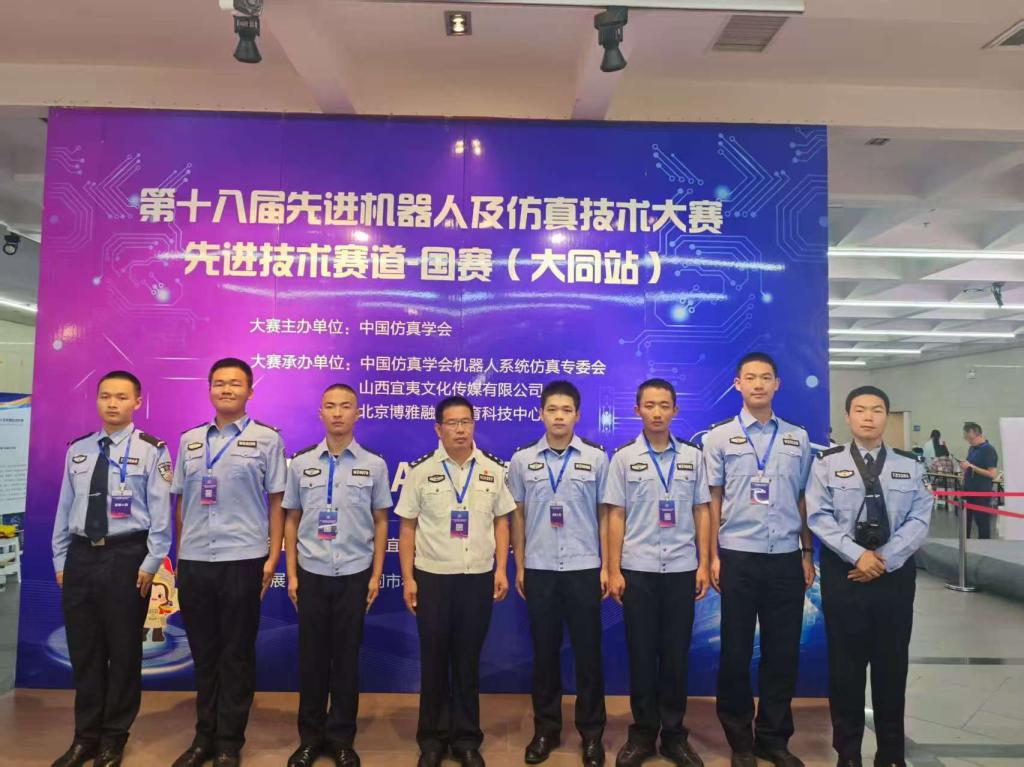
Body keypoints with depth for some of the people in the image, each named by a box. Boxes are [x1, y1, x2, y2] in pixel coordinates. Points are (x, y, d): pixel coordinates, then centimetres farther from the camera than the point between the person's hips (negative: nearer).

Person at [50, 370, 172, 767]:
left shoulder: (151, 450, -5)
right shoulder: (77, 450, 9)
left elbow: (160, 513, -7)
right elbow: (64, 508, 12)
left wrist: (150, 564, -11)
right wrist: (61, 560, 9)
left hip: (126, 556, -4)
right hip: (81, 556, 4)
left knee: (123, 650, 7)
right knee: (84, 651, 13)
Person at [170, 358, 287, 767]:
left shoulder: (266, 438, -1)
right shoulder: (190, 440, 11)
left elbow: (276, 501, -3)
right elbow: (181, 501, 14)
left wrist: (273, 556, -7)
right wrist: (180, 554, 11)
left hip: (242, 559, -3)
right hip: (194, 560, 4)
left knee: (236, 654, 7)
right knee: (203, 652, 14)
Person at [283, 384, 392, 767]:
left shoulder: (374, 465, -2)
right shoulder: (301, 462, 1)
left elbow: (381, 521, 2)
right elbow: (291, 520, 5)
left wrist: (376, 575, -1)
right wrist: (291, 573, 2)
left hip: (354, 574, -1)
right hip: (312, 573, 1)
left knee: (346, 656, 9)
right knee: (312, 655, 10)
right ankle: (310, 736, 28)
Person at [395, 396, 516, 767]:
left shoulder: (494, 469, 2)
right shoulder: (420, 470, -2)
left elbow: (501, 522, 6)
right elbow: (407, 527, 0)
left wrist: (501, 569, -1)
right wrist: (408, 578, -4)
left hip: (478, 577, 1)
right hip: (432, 577, -1)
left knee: (468, 661, 11)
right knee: (433, 660, 10)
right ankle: (432, 737, 26)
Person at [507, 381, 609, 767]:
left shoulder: (596, 458, 0)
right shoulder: (522, 459, 2)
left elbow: (604, 514, 2)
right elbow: (518, 515, 6)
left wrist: (606, 565, -1)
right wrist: (519, 566, 4)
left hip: (584, 567, -1)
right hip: (539, 569, 1)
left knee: (588, 652, 7)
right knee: (544, 652, 11)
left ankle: (591, 732, 23)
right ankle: (545, 729, 27)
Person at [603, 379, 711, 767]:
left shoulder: (693, 456, 4)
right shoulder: (624, 457, 0)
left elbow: (701, 512, 7)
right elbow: (616, 516, 0)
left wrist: (703, 564, 2)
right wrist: (614, 570, -4)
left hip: (681, 569, 1)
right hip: (638, 569, -1)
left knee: (676, 653, 9)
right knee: (641, 653, 7)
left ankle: (674, 733, 24)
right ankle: (642, 732, 22)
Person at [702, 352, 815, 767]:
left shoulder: (798, 438, 8)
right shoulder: (719, 437, 0)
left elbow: (803, 501, 10)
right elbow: (713, 501, 0)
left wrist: (807, 553, 7)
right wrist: (713, 555, -3)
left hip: (786, 558, 2)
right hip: (738, 557, -2)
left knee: (783, 651, 10)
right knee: (736, 651, 8)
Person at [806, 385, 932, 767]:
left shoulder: (910, 466, 5)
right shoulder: (828, 463, -1)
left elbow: (919, 520, -3)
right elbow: (819, 517, -8)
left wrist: (885, 559, -14)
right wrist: (858, 555, -16)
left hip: (896, 573, 2)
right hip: (843, 573, -1)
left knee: (892, 662, 11)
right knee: (845, 663, 7)